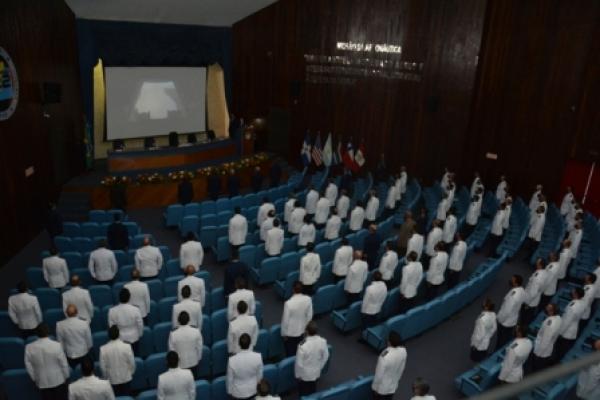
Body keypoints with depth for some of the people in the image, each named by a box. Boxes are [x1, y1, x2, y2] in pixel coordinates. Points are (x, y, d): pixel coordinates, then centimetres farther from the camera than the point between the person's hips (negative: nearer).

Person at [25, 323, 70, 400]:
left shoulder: (29, 347, -15)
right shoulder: (56, 345, -23)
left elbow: (28, 366, -4)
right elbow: (64, 363, -13)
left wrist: (34, 379, 12)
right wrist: (66, 376, 5)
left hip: (42, 382, 2)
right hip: (58, 380, -2)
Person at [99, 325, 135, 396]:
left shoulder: (103, 349, -18)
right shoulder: (127, 346, -21)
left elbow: (102, 366, -8)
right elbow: (132, 363, -11)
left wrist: (106, 377, 10)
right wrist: (131, 373, 9)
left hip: (112, 380, 0)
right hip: (126, 378, 0)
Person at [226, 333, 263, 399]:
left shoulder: (232, 360, -31)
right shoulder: (258, 357, -26)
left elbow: (229, 379, -15)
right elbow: (259, 375, -9)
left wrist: (229, 391, 3)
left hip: (237, 393, -1)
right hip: (252, 391, 1)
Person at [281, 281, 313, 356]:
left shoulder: (288, 303, -29)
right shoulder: (308, 299, -17)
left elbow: (285, 320, -19)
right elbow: (309, 316, -4)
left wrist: (284, 333, -4)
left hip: (290, 332, -4)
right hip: (302, 330, 4)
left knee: (291, 352, 15)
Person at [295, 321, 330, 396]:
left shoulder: (303, 346, -36)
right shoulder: (323, 341, -22)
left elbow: (299, 363, -23)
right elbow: (325, 356, -5)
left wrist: (297, 375, -4)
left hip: (304, 374, -4)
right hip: (316, 373, 4)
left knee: (304, 394, 21)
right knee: (313, 391, 28)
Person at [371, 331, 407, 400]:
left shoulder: (384, 356, -38)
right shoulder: (403, 350, -18)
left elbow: (379, 374, -24)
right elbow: (402, 368, 0)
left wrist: (375, 388, -7)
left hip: (382, 387, -5)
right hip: (393, 385, 5)